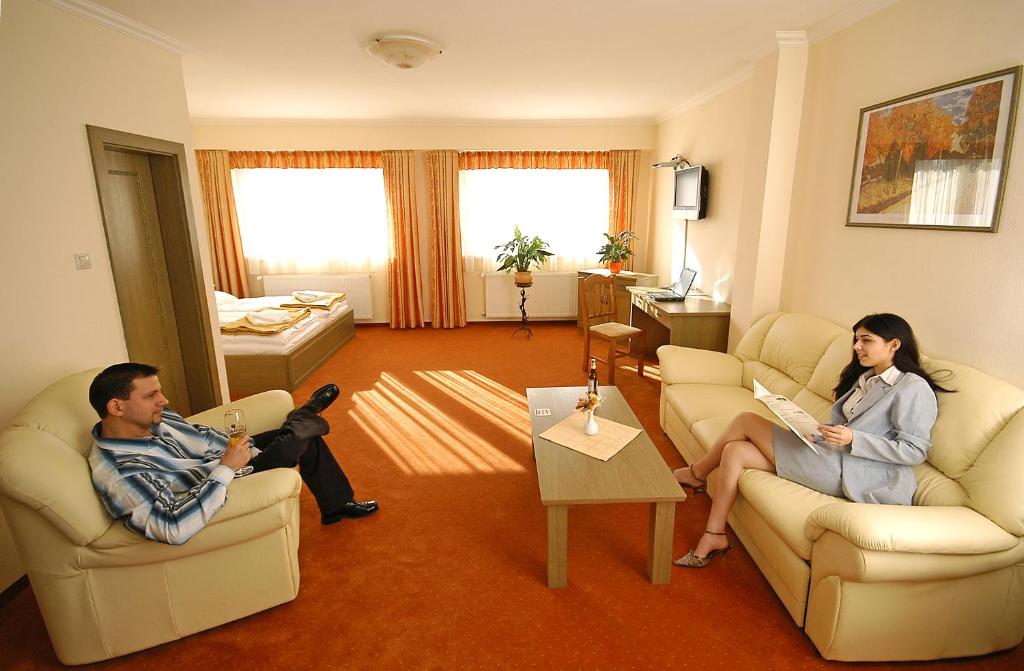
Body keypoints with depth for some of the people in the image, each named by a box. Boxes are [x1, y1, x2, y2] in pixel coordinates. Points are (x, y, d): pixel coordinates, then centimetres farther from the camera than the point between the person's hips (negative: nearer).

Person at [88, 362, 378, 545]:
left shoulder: (152, 419, -8)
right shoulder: (119, 472, -33)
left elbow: (203, 436, 4)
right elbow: (173, 528, -44)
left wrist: (250, 453, -7)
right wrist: (226, 468, -38)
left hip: (222, 463, 8)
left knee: (306, 436, 7)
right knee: (296, 439, -15)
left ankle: (337, 504, 24)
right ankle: (307, 413, 23)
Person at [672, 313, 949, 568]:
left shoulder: (914, 389, -7)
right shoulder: (866, 377, 19)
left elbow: (915, 450, -13)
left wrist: (852, 439, -22)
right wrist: (820, 430, 1)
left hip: (850, 471, -9)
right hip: (831, 454, 9)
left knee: (746, 421, -11)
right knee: (734, 450, -6)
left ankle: (696, 473, 13)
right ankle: (713, 538, 0)